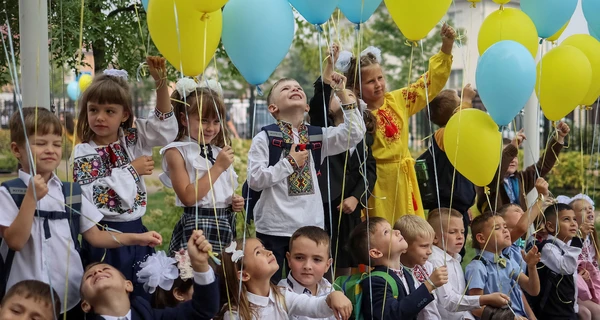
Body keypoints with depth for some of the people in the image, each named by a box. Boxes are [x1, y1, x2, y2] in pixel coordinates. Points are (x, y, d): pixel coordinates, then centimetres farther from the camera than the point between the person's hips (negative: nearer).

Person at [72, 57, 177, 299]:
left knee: (144, 296, 11)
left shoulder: (132, 140, 5)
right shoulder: (83, 153, -7)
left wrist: (161, 83, -12)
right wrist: (132, 170, -15)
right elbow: (94, 196, -18)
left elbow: (165, 126, -1)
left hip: (136, 232, 4)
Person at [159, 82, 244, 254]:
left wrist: (235, 203, 2)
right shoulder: (177, 152, -6)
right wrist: (218, 167, -14)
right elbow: (188, 197, -17)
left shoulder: (219, 152, 13)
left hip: (226, 225, 6)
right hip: (198, 226, -6)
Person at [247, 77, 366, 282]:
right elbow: (254, 180, -10)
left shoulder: (319, 136, 9)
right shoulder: (264, 139, -3)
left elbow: (354, 134, -4)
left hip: (311, 227, 4)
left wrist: (344, 95, -8)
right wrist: (289, 163, -11)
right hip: (273, 230, -3)